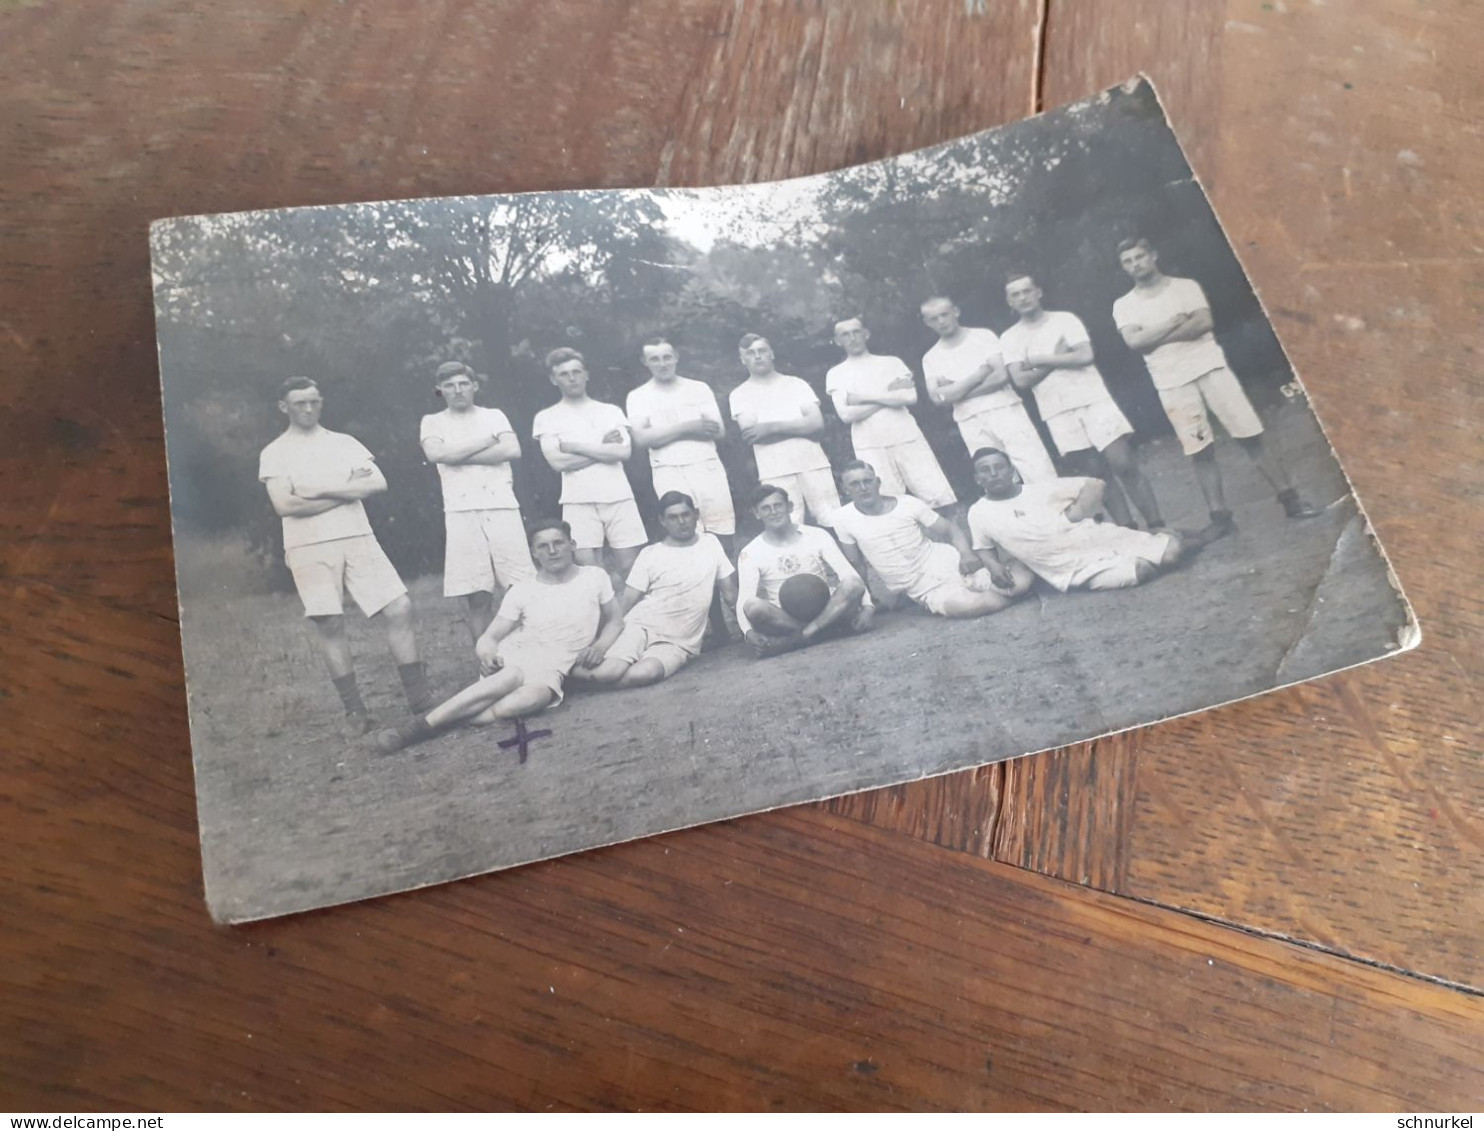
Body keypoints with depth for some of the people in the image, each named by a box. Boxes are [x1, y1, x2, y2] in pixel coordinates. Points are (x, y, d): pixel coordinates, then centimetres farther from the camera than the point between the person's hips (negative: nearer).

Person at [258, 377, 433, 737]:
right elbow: (285, 505, -9)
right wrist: (348, 489, -6)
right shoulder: (274, 453, 5)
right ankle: (354, 710, 6)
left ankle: (419, 696, 0)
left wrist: (321, 490, -9)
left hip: (358, 539, 2)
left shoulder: (345, 443, 13)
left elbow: (378, 483, 0)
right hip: (309, 548, -2)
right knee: (329, 625, -3)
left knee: (399, 608, -7)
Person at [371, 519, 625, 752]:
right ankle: (420, 724, -39)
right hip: (512, 656, 0)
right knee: (511, 677, -39)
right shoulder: (521, 591, 7)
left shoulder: (595, 577, 6)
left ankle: (447, 720, -38)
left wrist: (600, 646, -7)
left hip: (552, 667, 0)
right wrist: (487, 654, -19)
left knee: (531, 696, -38)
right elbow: (489, 638, 6)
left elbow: (615, 621, 15)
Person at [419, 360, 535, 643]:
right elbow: (435, 454, -8)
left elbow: (513, 450, -3)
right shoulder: (433, 422, 13)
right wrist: (486, 441, -2)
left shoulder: (494, 416, 15)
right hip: (461, 512, 0)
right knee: (476, 596, -2)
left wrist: (458, 456, -5)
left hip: (502, 508, 1)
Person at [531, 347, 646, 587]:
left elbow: (624, 452, -2)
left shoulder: (611, 411, 14)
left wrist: (574, 446, -3)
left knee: (629, 568, 2)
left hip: (619, 498, 2)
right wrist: (603, 448, -2)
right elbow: (558, 462, -6)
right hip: (579, 502, -2)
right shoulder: (547, 417, 8)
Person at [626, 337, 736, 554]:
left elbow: (719, 430, 3)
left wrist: (667, 432, -4)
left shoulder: (699, 388, 12)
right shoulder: (638, 396, 8)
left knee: (723, 536, -2)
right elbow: (642, 438, -6)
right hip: (669, 472, -2)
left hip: (707, 466, 2)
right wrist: (687, 427, -10)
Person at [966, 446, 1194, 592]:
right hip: (1079, 571, -2)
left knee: (1171, 550, -10)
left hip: (1101, 539, 3)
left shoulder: (1042, 488, 4)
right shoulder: (979, 514, 2)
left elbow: (1095, 485, 7)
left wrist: (1073, 514, -7)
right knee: (1140, 570, -27)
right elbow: (985, 552, 11)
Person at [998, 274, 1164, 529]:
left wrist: (1039, 360, -8)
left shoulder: (1065, 319, 4)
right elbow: (1021, 380, -5)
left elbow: (1085, 356, -10)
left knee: (1124, 464, -8)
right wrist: (1056, 359, -9)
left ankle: (1158, 527, -1)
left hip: (1094, 401, -1)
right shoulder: (1009, 338, 7)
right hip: (1059, 414, 1)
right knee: (1096, 474, 2)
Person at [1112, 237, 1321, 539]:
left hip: (1210, 367, 0)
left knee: (1251, 436, -2)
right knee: (1201, 451, -3)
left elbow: (1203, 323, -8)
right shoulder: (1123, 306, 8)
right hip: (1172, 384, 0)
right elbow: (1135, 342, -8)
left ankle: (1290, 498, 4)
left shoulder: (1185, 286, 7)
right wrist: (1175, 322, -6)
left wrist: (1157, 336, -9)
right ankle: (1220, 516, -1)